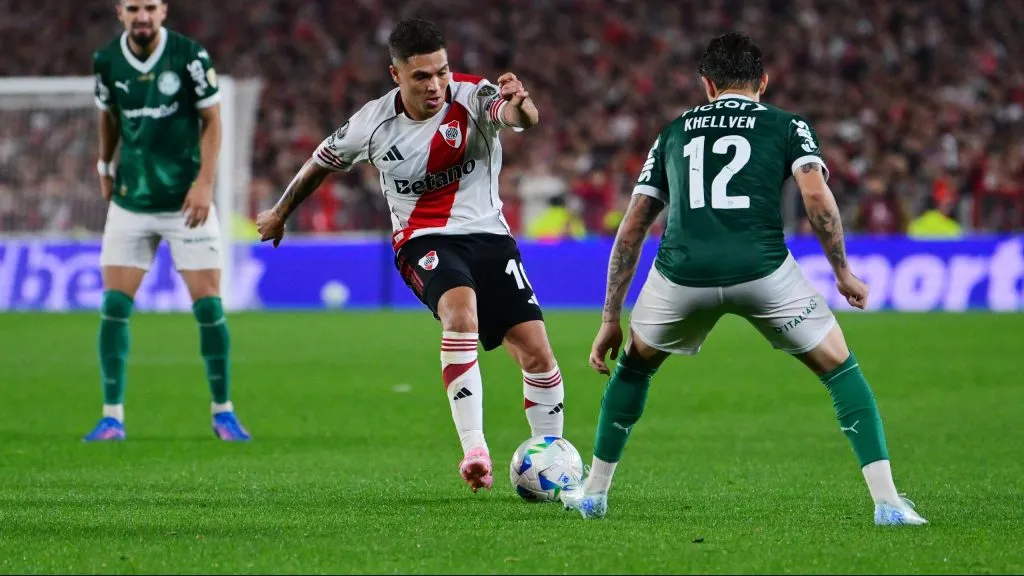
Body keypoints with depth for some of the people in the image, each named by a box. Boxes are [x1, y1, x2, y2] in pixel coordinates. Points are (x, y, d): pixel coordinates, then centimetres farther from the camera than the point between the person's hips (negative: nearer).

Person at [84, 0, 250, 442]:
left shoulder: (189, 56, -11)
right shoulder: (106, 61, -3)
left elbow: (211, 120, -4)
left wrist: (205, 181, -13)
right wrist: (105, 168, 20)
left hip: (186, 202, -2)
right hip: (130, 202, 2)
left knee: (208, 306, -4)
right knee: (114, 306, -5)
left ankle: (223, 412, 10)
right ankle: (112, 417, 2)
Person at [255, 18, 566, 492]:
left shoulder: (472, 97, -12)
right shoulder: (374, 122, -6)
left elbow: (519, 117, -35)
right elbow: (323, 161, 15)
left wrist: (519, 107, -61)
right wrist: (279, 214, 29)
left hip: (488, 235, 2)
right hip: (424, 241, -1)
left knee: (536, 352, -7)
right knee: (460, 310, -34)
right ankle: (474, 450, -39)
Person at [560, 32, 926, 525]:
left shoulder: (674, 132, 26)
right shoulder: (787, 126, 17)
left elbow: (631, 230, 23)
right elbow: (816, 198, -1)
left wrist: (610, 319, 27)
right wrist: (842, 271, 12)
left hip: (682, 273, 2)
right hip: (762, 269, -2)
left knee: (634, 367, 31)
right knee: (840, 370, 15)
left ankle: (594, 492, 38)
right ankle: (887, 502, 3)